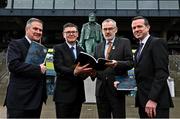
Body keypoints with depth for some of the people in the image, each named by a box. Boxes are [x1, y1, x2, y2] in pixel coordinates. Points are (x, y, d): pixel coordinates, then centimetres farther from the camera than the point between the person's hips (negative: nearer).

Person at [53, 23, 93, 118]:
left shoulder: (81, 50, 15)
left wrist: (88, 71, -14)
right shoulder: (58, 48, -1)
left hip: (78, 93, 5)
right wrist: (74, 72, -31)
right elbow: (58, 67, -15)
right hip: (64, 93, -5)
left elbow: (85, 67, 10)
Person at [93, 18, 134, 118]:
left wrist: (117, 63, -23)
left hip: (116, 88, -4)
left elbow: (130, 62, -5)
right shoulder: (98, 47, 17)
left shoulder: (124, 42, 3)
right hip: (101, 89, 4)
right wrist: (93, 72, -5)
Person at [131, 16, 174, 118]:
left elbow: (162, 72, -18)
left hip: (156, 102, -8)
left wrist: (153, 99, -23)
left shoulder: (157, 42, -9)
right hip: (143, 101, 8)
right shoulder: (140, 49, 18)